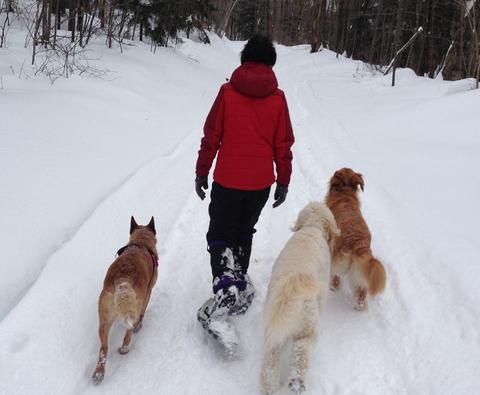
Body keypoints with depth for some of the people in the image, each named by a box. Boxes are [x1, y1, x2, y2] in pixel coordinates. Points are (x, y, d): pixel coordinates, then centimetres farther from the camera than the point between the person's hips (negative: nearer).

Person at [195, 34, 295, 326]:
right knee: (244, 232, 21)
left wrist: (202, 172, 5)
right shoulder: (278, 98, -2)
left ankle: (226, 283, -13)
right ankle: (240, 285, 28)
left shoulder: (228, 92, -7)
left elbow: (211, 136, -5)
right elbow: (283, 144, 1)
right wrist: (284, 181, 11)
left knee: (220, 235, 8)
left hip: (227, 180, -2)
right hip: (261, 182, 3)